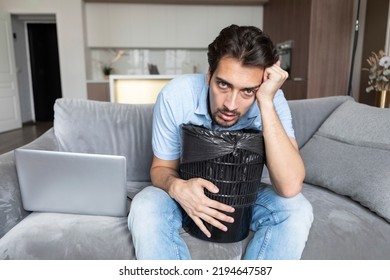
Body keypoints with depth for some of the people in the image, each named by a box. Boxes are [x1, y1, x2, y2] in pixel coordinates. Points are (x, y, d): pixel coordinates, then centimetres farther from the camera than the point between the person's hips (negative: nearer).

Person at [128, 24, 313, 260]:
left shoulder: (272, 101, -24)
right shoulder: (176, 95, -25)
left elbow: (290, 187, -34)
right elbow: (161, 168, -12)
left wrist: (266, 101, -38)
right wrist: (177, 187, -37)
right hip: (190, 192, 0)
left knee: (297, 209, -25)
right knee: (145, 210, -30)